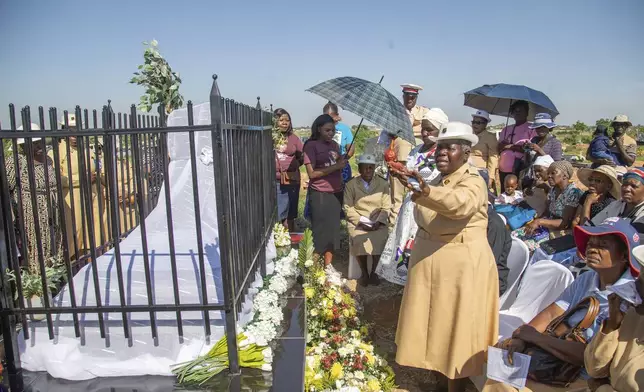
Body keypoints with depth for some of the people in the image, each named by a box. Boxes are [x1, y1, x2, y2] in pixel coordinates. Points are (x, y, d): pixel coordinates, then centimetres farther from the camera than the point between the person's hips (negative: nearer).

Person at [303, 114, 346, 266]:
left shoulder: (335, 145, 13)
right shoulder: (311, 146, -5)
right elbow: (312, 173, -12)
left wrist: (342, 163, 2)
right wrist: (336, 166, -15)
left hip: (336, 193, 6)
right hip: (320, 194, -6)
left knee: (333, 229, 10)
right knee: (320, 230, -2)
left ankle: (328, 268, 20)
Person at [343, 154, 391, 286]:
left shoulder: (383, 184, 7)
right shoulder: (351, 185, 3)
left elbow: (386, 207, 3)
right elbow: (348, 208, -2)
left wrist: (378, 222, -13)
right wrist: (362, 221, -14)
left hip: (378, 222, 1)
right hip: (357, 222, -1)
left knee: (379, 240, -28)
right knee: (359, 240, -29)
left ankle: (373, 271, -5)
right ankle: (364, 272, -5)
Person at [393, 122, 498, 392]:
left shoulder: (473, 182, -16)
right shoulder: (440, 180, 11)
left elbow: (460, 204, -41)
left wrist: (425, 191, -55)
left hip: (461, 264, -8)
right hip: (430, 261, 8)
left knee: (455, 325, 3)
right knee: (435, 319, 19)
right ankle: (438, 367, 38)